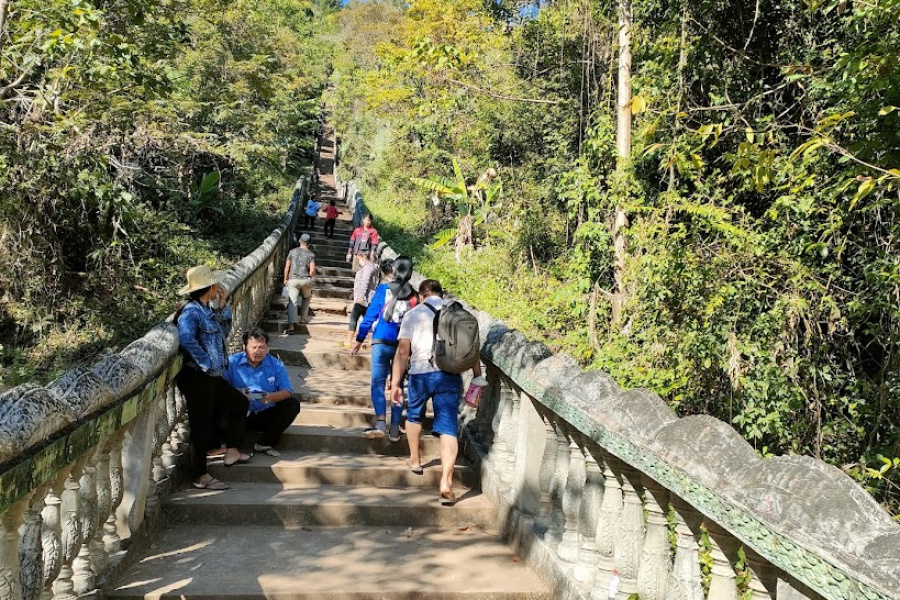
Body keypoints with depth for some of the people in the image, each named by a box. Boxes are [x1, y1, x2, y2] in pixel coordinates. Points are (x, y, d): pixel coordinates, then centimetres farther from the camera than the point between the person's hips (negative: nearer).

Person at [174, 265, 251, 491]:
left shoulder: (206, 309, 11)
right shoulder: (191, 311, -18)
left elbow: (224, 332, 21)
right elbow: (186, 338, -34)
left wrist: (223, 307, 8)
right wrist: (207, 363, -26)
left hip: (211, 377, 10)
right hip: (196, 377, -10)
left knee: (239, 403, 22)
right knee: (202, 425, -2)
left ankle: (231, 451, 31)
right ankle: (200, 477, 9)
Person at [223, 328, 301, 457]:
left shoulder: (276, 365, 5)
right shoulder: (232, 362, 0)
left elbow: (287, 391, -3)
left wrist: (272, 397, -24)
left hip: (266, 416, 3)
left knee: (293, 404, -19)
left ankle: (264, 443, -20)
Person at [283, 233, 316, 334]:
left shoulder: (292, 252, 5)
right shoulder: (311, 254, 0)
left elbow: (287, 267, 6)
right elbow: (312, 270, -8)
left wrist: (285, 279, 17)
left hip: (293, 280, 0)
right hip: (306, 280, 0)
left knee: (292, 303, -7)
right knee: (306, 298, 28)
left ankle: (291, 326, -19)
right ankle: (303, 317, 29)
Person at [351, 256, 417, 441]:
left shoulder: (383, 289, 1)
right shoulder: (414, 296, 4)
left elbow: (370, 314, -1)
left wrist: (359, 339, 5)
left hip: (381, 342, -2)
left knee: (378, 382, 0)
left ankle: (380, 424, -16)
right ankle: (394, 429, 8)